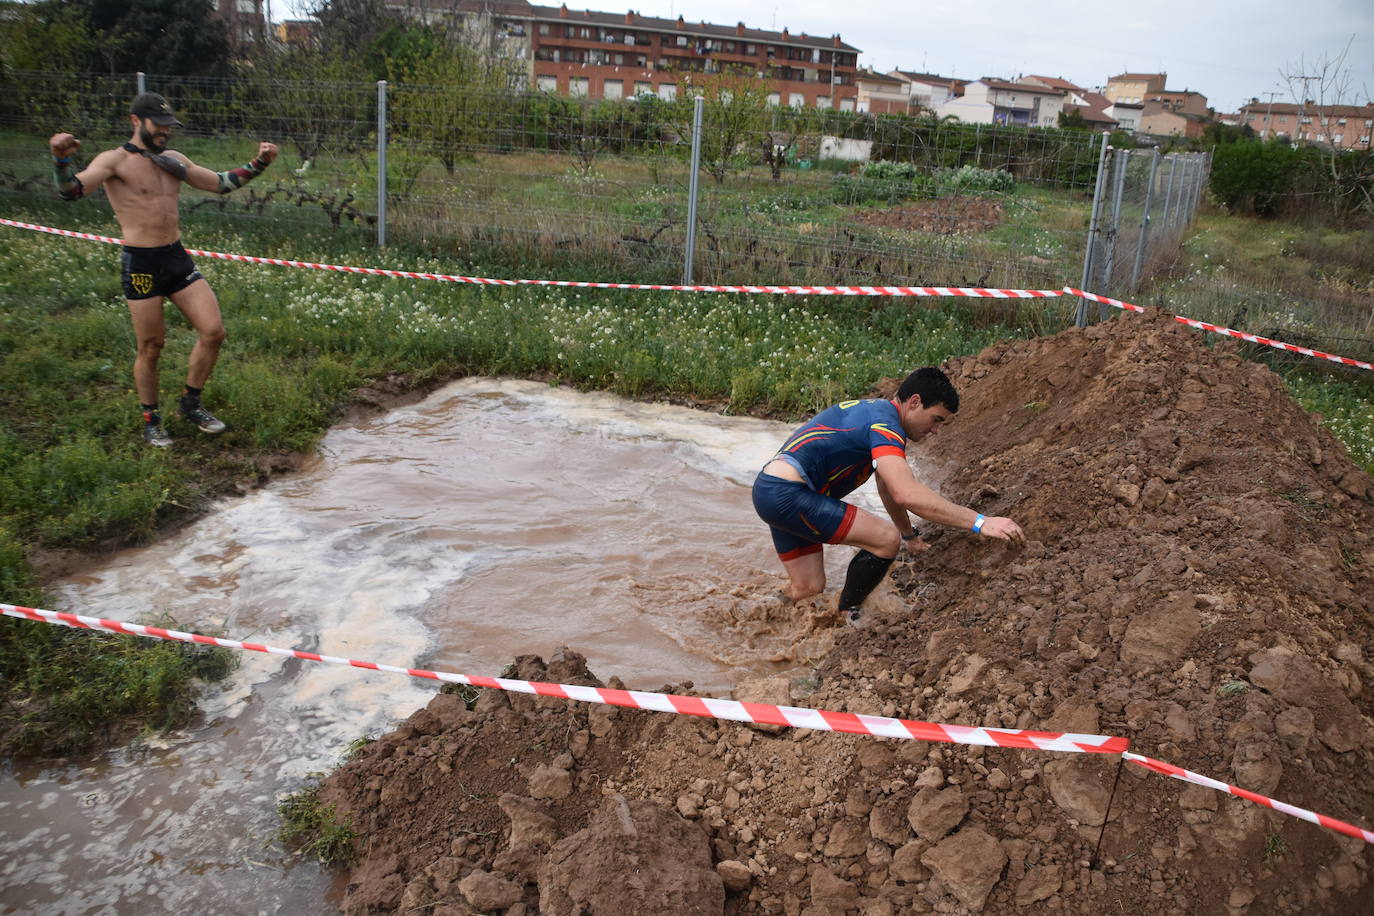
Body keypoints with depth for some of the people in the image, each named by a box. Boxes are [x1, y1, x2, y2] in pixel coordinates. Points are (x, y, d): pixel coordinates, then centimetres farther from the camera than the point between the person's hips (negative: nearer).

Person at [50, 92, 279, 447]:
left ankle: (191, 402, 19)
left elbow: (221, 183, 21)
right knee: (150, 348, 2)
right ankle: (151, 421, 21)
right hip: (141, 264, -6)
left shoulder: (173, 160, 13)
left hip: (178, 258, 6)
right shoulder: (115, 161, -7)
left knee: (213, 331, -1)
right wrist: (62, 160, -42)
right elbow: (72, 190, -21)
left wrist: (258, 164, 9)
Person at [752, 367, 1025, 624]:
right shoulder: (885, 423, -16)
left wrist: (909, 535, 38)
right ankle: (846, 617, 4)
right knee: (887, 539, -12)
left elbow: (888, 488, 30)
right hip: (787, 494, -10)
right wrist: (979, 522, -30)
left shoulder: (876, 411, 16)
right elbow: (906, 493, -31)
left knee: (809, 588, 14)